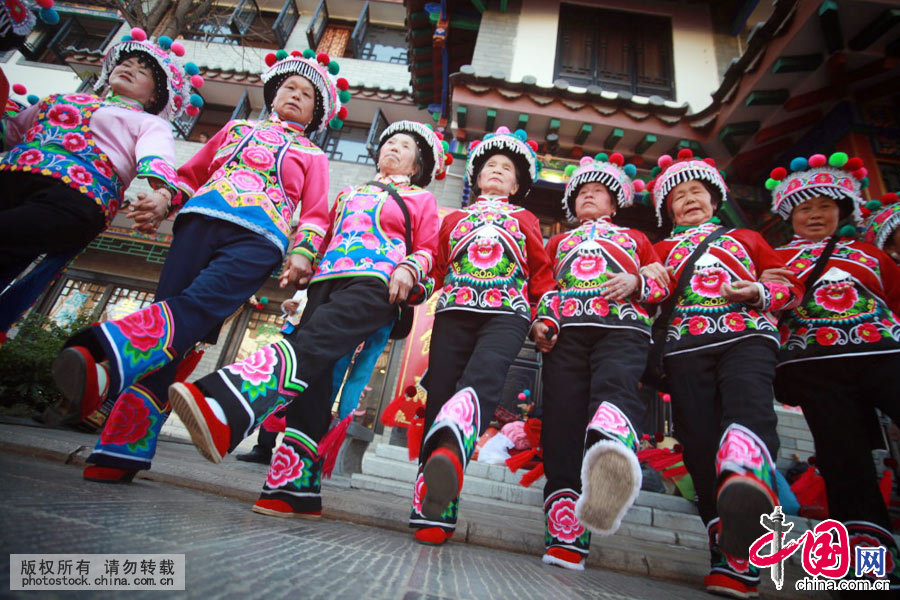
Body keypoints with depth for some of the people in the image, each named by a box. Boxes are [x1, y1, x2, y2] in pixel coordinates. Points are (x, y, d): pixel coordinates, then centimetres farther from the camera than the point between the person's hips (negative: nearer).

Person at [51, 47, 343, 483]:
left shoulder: (313, 156, 28)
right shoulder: (236, 128, 34)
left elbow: (315, 213, 15)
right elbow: (191, 173, 31)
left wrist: (303, 251, -5)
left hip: (260, 237, -1)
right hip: (202, 218, 2)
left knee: (196, 305, -28)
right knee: (168, 306, -15)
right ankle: (124, 451, -19)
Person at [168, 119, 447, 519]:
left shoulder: (420, 198, 22)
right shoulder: (349, 193, 34)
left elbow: (427, 250, 13)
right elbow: (324, 237, 32)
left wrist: (408, 269, -7)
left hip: (376, 282, -4)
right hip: (327, 279, 5)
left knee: (309, 345, -30)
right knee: (312, 377, -10)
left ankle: (223, 415, -50)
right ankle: (296, 487, -9)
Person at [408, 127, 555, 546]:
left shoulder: (525, 220, 29)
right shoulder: (454, 218, 31)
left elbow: (542, 273, 22)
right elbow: (437, 266, 27)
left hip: (507, 311, -1)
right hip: (454, 309, 2)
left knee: (483, 378, -31)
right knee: (440, 391, -11)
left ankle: (449, 451, -56)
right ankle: (432, 512, -7)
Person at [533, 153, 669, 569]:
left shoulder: (635, 237, 35)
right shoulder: (559, 241, 37)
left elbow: (663, 285, 24)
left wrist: (636, 281, 0)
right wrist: (542, 319, 2)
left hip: (623, 324, -1)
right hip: (567, 326, 2)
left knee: (615, 386, -35)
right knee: (562, 414, -18)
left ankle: (609, 472, -65)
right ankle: (565, 539, -21)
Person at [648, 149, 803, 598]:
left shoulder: (746, 238, 31)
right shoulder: (664, 248, 29)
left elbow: (792, 285, 24)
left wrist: (758, 292, 2)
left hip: (748, 334, 0)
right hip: (685, 343, 1)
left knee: (748, 405, -32)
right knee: (699, 437, -11)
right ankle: (731, 557, -9)